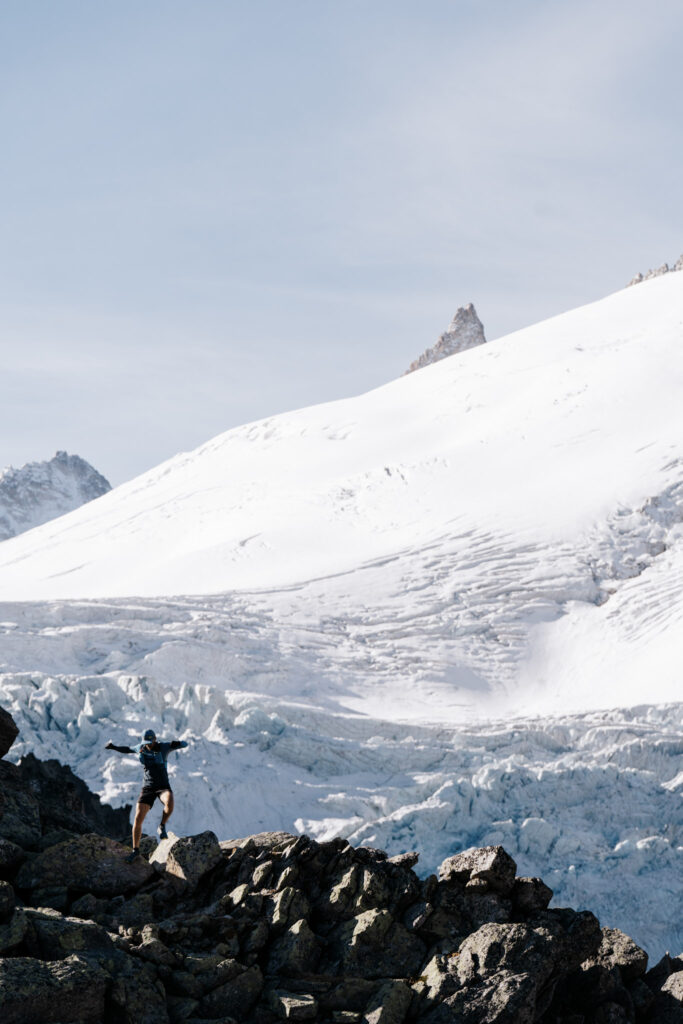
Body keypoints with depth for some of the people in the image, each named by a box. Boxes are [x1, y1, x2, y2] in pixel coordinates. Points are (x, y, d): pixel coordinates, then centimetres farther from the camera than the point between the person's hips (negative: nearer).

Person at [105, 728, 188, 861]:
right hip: (147, 788, 3)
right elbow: (128, 750, 25)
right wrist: (114, 747, 12)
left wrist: (177, 743, -34)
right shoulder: (141, 748, 3)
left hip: (163, 786, -3)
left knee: (169, 804, -38)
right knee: (138, 818, -8)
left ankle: (162, 828, -9)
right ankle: (136, 850, 7)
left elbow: (185, 744, -11)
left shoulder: (164, 747, -7)